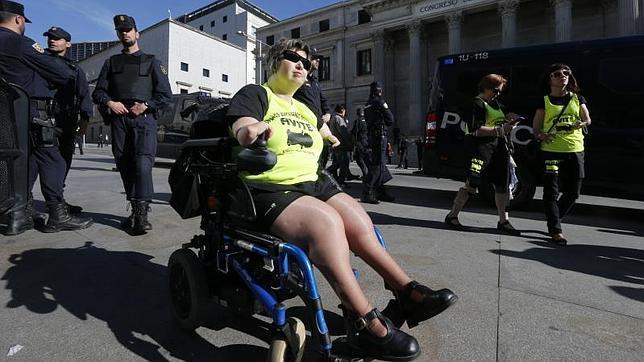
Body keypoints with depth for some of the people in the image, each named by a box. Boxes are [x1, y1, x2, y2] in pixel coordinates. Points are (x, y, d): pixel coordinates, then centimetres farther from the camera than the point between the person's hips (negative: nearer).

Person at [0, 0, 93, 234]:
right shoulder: (20, 43, -8)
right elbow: (59, 72, -6)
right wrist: (70, 79, 13)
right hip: (33, 112, -8)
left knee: (25, 162, 12)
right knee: (51, 162, -4)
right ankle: (58, 216, -3)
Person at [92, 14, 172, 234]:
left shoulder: (151, 62, 15)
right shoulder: (112, 62, 23)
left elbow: (165, 95, 6)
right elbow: (98, 92, 18)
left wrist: (145, 105, -8)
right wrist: (109, 103, -4)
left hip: (143, 118, -4)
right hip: (119, 119, 4)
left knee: (143, 163, -20)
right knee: (125, 165, 1)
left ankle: (142, 214, -21)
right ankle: (135, 210, 8)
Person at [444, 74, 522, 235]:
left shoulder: (496, 103, 21)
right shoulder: (477, 104, -8)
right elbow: (476, 130, -19)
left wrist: (509, 119, 12)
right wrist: (500, 130, -21)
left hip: (499, 147, 9)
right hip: (482, 146, -9)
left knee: (503, 185, 9)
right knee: (471, 184, -11)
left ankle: (503, 221, 19)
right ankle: (452, 216, 1)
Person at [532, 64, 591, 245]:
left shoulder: (577, 98, 12)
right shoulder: (544, 101, 5)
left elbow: (587, 120, 11)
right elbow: (536, 127, 3)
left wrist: (581, 124, -12)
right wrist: (541, 135, -18)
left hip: (575, 150, 4)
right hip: (551, 151, -3)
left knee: (572, 192, 8)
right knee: (552, 191, -5)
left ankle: (553, 221, 28)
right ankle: (556, 230, 1)